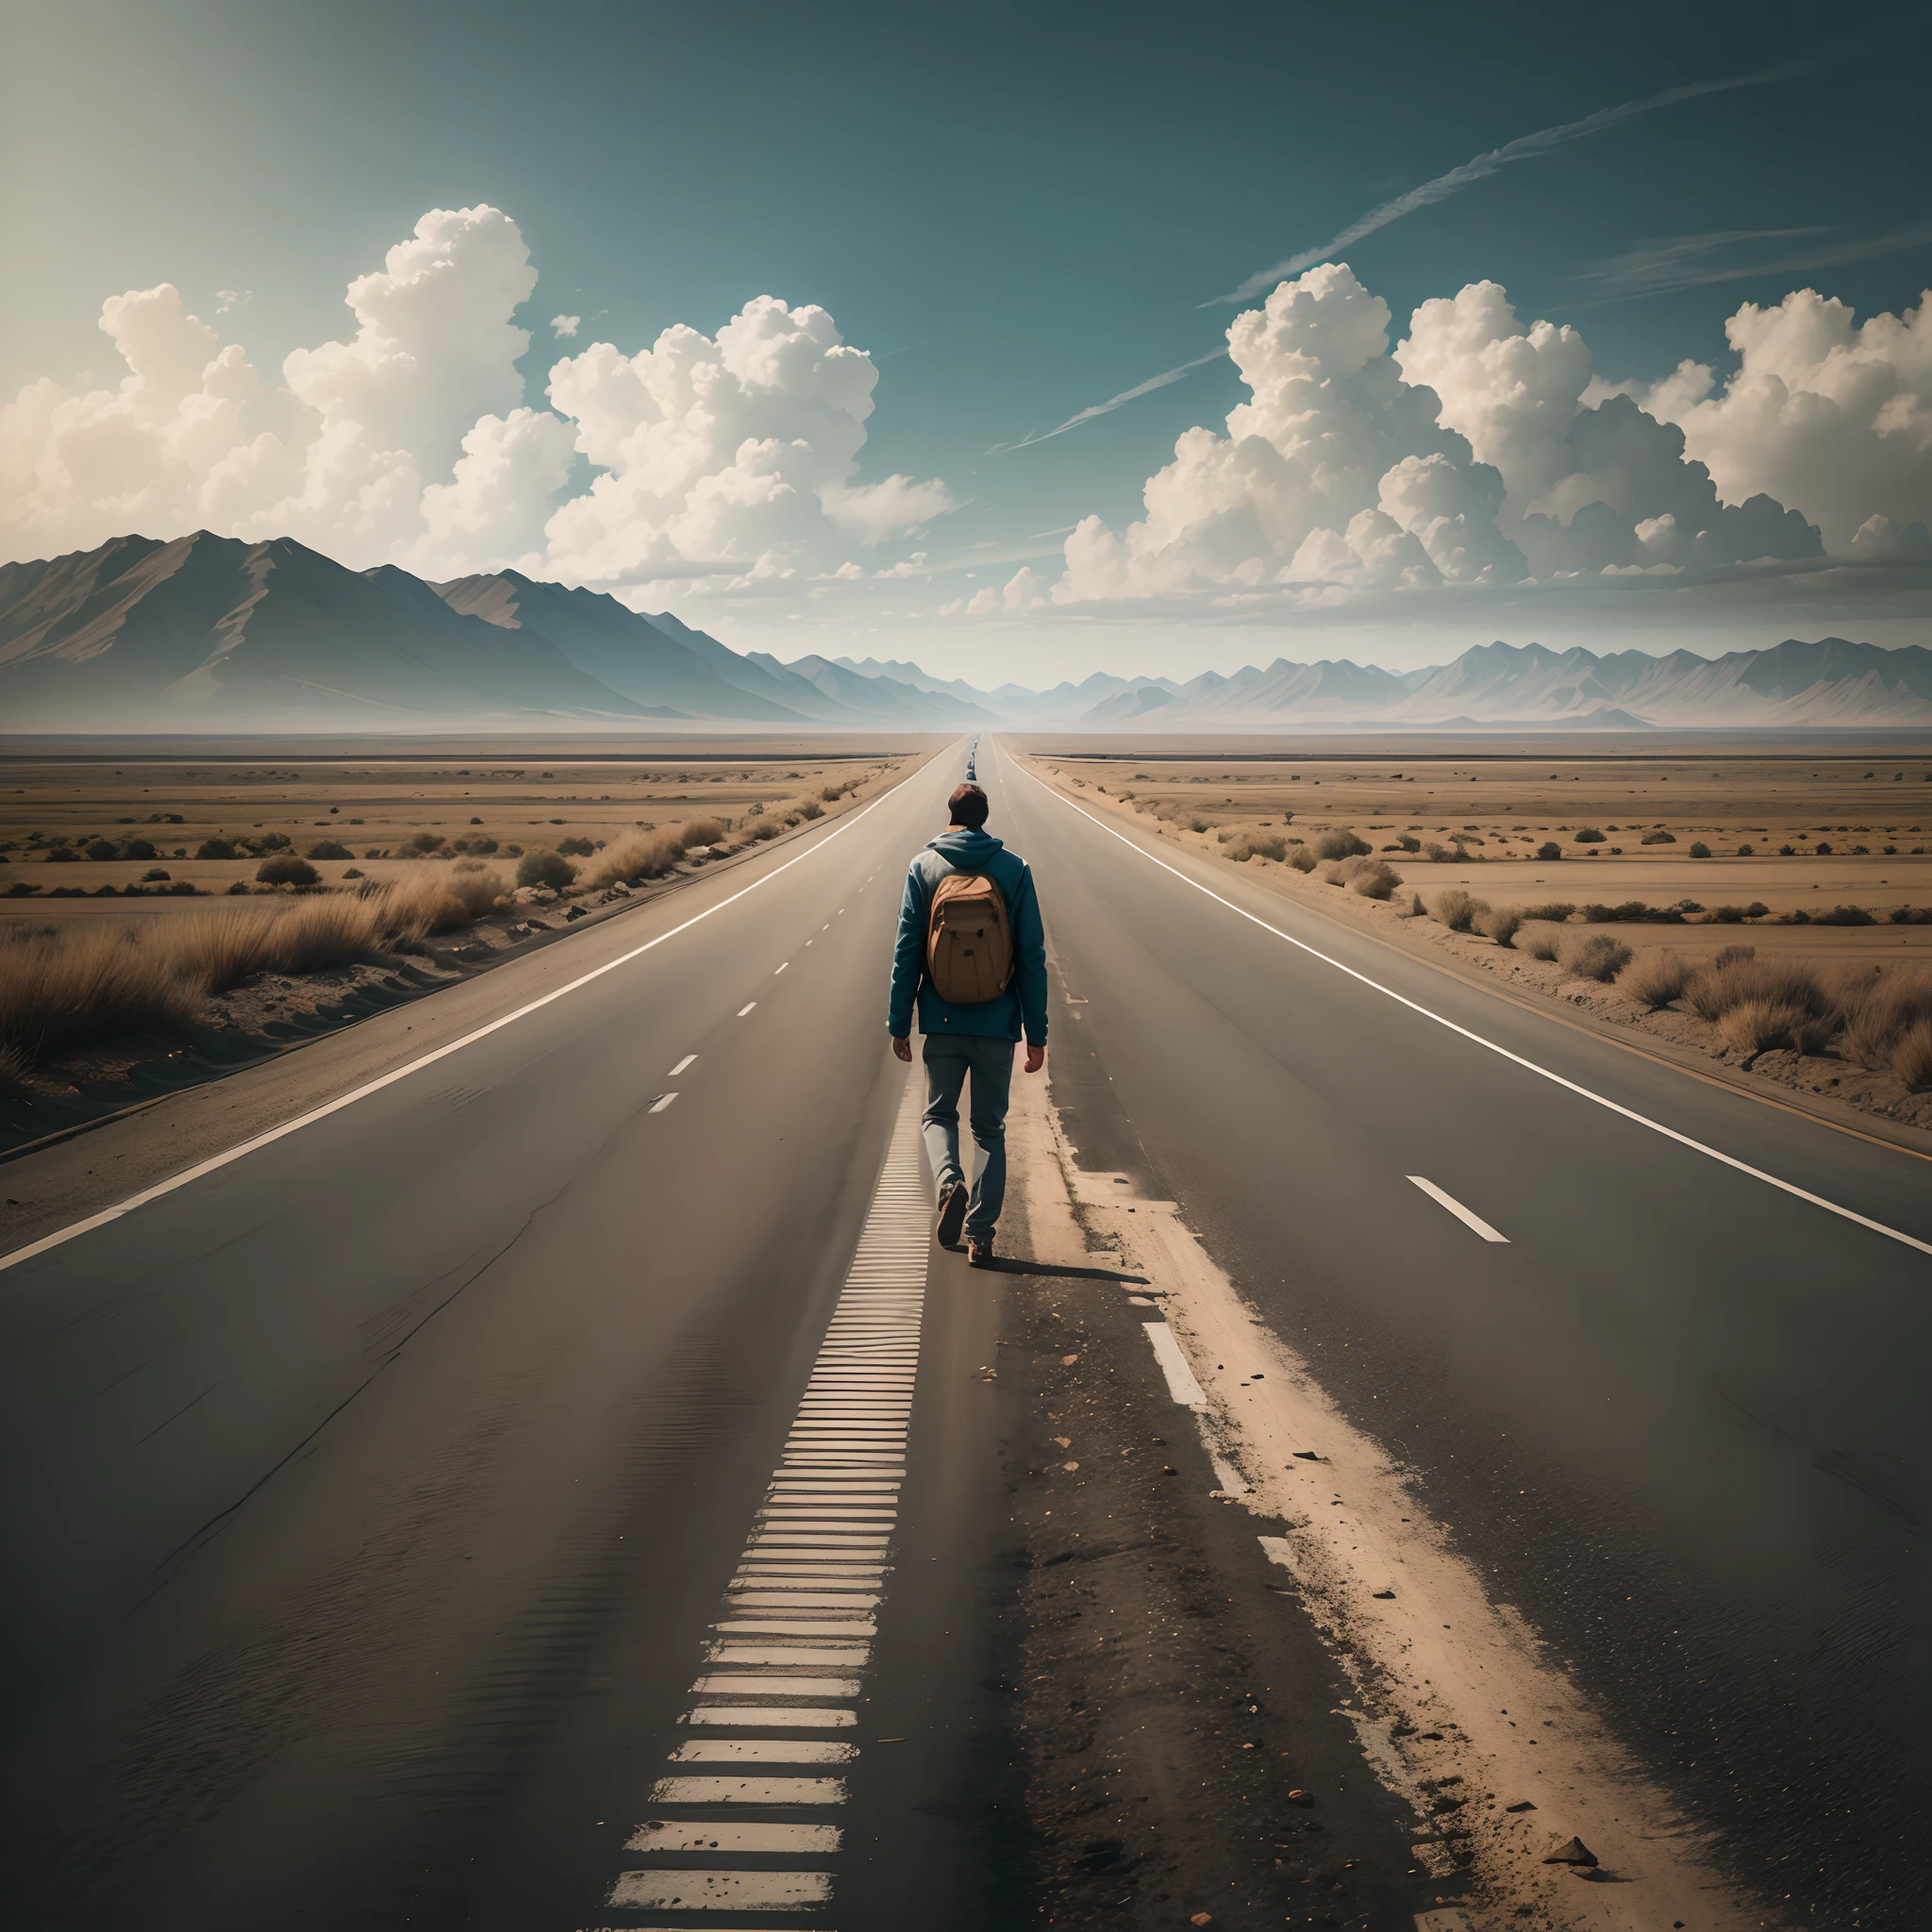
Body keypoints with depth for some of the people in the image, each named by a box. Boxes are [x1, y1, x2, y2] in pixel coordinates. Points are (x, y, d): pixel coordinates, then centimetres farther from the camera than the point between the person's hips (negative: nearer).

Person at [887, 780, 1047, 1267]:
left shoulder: (923, 868, -1)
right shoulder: (1015, 870, -1)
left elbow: (907, 952, -1)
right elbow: (1032, 957, -1)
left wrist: (899, 1024, 5)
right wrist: (1037, 1033, 3)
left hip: (943, 1021, 0)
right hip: (998, 1023, 0)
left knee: (939, 1114, 17)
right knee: (990, 1128, 11)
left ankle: (950, 1180, -14)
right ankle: (981, 1235, 4)